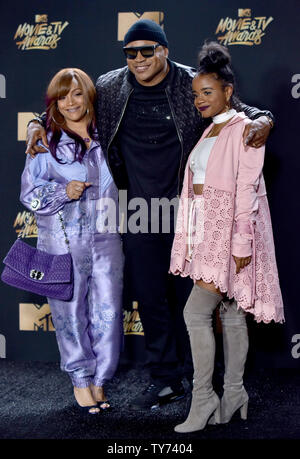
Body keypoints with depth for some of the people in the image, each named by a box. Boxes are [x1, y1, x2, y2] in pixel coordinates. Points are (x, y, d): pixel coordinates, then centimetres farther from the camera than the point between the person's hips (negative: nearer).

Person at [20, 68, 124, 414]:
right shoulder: (45, 142, 0)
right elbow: (29, 193, 1)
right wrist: (63, 192, -15)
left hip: (106, 239, 3)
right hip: (64, 241, -2)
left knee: (108, 310, 2)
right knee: (71, 311, 4)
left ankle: (99, 379, 19)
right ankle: (80, 379, 22)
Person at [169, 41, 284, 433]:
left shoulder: (244, 129, -10)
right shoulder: (210, 132, 15)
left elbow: (247, 189, -16)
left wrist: (242, 243, -20)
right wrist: (195, 236, 13)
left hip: (229, 231, -8)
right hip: (207, 231, 8)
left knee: (196, 311, -12)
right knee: (231, 312, 11)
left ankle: (203, 399, -1)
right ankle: (235, 394, 19)